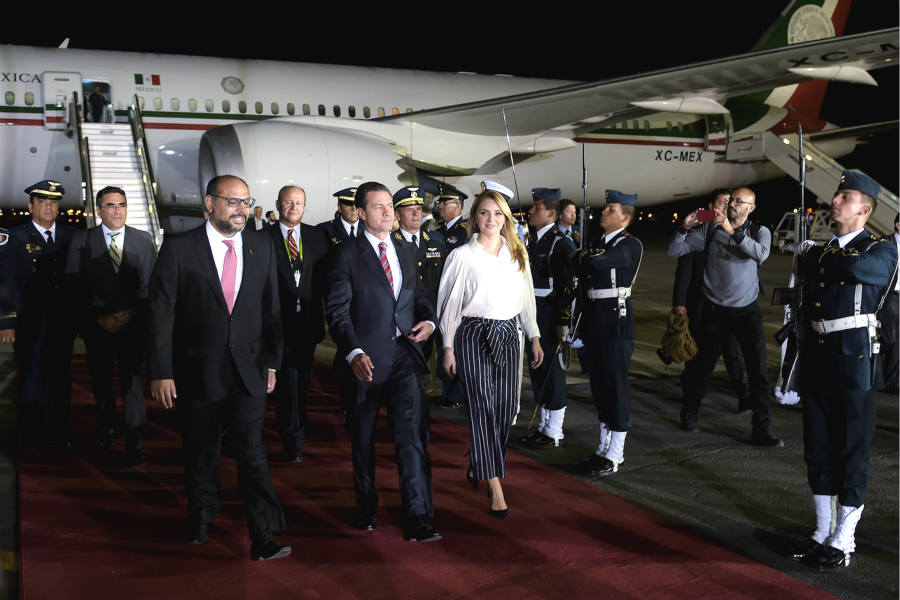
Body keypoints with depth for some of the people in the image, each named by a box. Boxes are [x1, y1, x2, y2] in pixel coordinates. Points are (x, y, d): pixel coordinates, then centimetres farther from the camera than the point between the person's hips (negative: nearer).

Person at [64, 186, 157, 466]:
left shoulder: (143, 240, 4)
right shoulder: (81, 241, 2)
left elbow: (150, 283, 1)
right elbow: (76, 287, -2)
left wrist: (131, 312, -10)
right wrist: (99, 317, -10)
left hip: (133, 323, -1)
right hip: (96, 324, 1)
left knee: (132, 379, -6)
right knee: (101, 380, 12)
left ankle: (133, 445, -5)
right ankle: (108, 429, 33)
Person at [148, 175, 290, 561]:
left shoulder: (261, 248, 5)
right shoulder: (179, 248, -5)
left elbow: (271, 309, 10)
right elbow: (161, 314, -6)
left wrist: (271, 362, 9)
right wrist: (161, 372, -9)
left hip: (248, 371, 1)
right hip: (196, 372, -1)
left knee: (252, 453, -5)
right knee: (200, 453, 14)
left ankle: (263, 538, -1)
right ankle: (200, 521, 35)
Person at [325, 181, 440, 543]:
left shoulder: (407, 251, 12)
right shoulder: (348, 255, -3)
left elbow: (419, 294, 22)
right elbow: (337, 311, -9)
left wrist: (428, 320, 0)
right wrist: (354, 353, -22)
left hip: (403, 357, 3)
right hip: (366, 359, -2)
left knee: (410, 435, -6)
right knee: (363, 441, 12)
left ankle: (417, 520, -4)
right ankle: (367, 509, 30)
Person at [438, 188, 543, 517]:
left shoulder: (517, 254, 10)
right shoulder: (462, 256, -3)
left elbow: (526, 299, 15)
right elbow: (450, 304, -1)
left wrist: (535, 338, 13)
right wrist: (448, 347, -4)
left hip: (508, 335, 4)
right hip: (473, 336, -4)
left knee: (506, 408, 4)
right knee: (483, 407, -7)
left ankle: (477, 464, 29)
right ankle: (494, 486, -2)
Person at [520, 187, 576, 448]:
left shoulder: (561, 243, -14)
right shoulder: (535, 240, 13)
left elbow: (569, 284, -18)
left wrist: (563, 321, -21)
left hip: (551, 317, -9)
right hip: (534, 316, 9)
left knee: (552, 371, 0)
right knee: (537, 369, 15)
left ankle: (554, 433, 10)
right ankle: (544, 425, 27)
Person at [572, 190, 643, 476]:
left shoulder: (630, 245, -10)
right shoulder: (596, 240, 15)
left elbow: (595, 260, -22)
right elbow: (581, 276, 14)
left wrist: (577, 257, -3)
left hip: (616, 321, -8)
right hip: (593, 321, 8)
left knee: (616, 385, -2)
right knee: (599, 385, 14)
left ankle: (615, 455, 5)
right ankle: (603, 447, 25)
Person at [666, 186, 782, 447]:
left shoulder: (759, 232, 4)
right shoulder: (710, 229, 3)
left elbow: (761, 253, -20)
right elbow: (673, 251, 0)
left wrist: (733, 232, -28)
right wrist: (685, 227, -16)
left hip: (747, 310, 0)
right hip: (715, 310, 0)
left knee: (758, 369, -5)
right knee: (703, 366, 8)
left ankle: (761, 429, 1)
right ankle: (689, 413, 29)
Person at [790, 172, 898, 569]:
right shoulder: (820, 250, 13)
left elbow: (856, 267, -28)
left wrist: (812, 255, -12)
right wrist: (798, 362, 13)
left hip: (854, 363, -6)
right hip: (816, 362, 6)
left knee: (851, 454, 2)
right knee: (817, 451, 12)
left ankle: (843, 543, 13)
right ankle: (822, 532, 25)